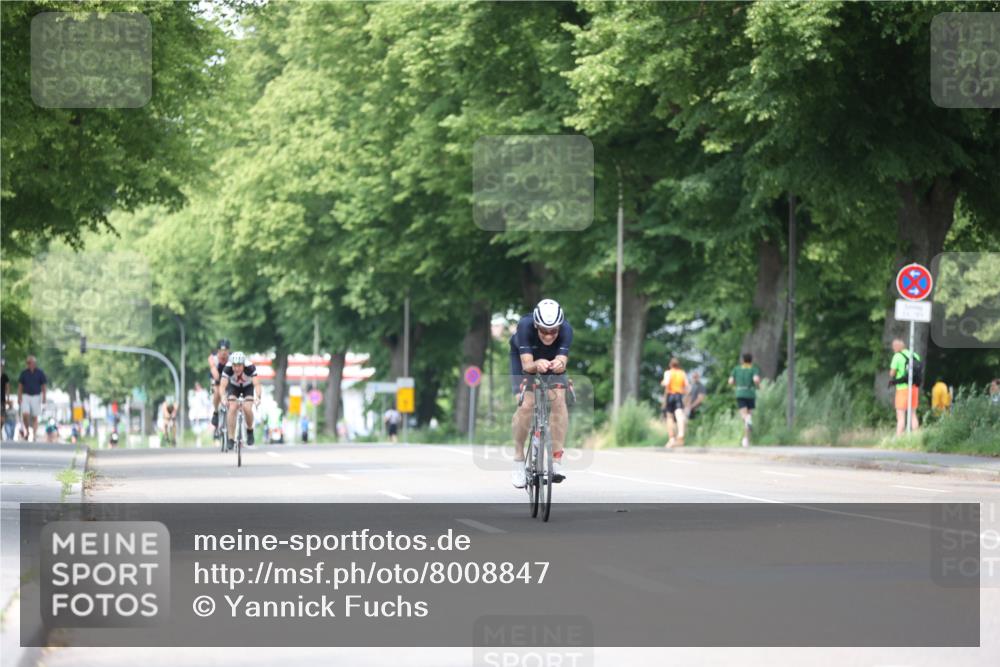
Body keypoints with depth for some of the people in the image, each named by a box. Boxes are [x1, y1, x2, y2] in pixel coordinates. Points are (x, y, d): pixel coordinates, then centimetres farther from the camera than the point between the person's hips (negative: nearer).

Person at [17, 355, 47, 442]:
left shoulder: (40, 373, 0)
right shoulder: (24, 373, 5)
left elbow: (44, 385, 2)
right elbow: (20, 386, 9)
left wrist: (44, 397, -6)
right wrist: (19, 397, 1)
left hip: (36, 396, -1)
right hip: (26, 396, 1)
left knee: (35, 417, -1)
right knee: (25, 414, -16)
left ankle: (34, 435, 3)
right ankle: (27, 430, 4)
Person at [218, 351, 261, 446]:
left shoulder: (250, 368, -35)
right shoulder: (228, 369, -33)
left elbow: (256, 384, -42)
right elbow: (222, 385, -39)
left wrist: (257, 397, -60)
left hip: (248, 387, -1)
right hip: (233, 387, 1)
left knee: (247, 408, -23)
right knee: (232, 408, -22)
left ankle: (250, 430, 6)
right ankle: (231, 439, -15)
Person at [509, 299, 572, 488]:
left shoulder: (566, 330, -34)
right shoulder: (525, 326, -38)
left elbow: (562, 362, -42)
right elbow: (527, 365, -42)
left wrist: (559, 364, -66)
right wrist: (536, 365, -65)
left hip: (553, 359, 1)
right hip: (525, 357, -1)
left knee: (558, 400, -20)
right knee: (526, 405, -20)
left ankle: (557, 461, -16)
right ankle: (518, 461, -3)